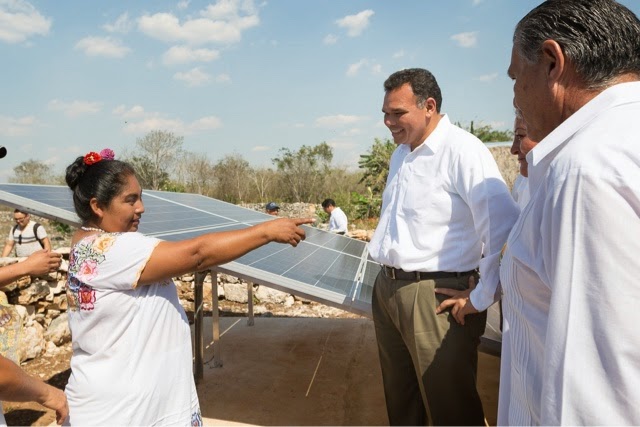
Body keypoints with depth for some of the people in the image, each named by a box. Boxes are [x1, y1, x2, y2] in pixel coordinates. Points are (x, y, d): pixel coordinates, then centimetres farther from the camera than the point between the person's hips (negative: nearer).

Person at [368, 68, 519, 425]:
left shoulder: (462, 150, -16)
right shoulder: (401, 154, 13)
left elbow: (505, 229, -23)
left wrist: (480, 299, -17)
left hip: (435, 297, -8)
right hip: (387, 289, 8)